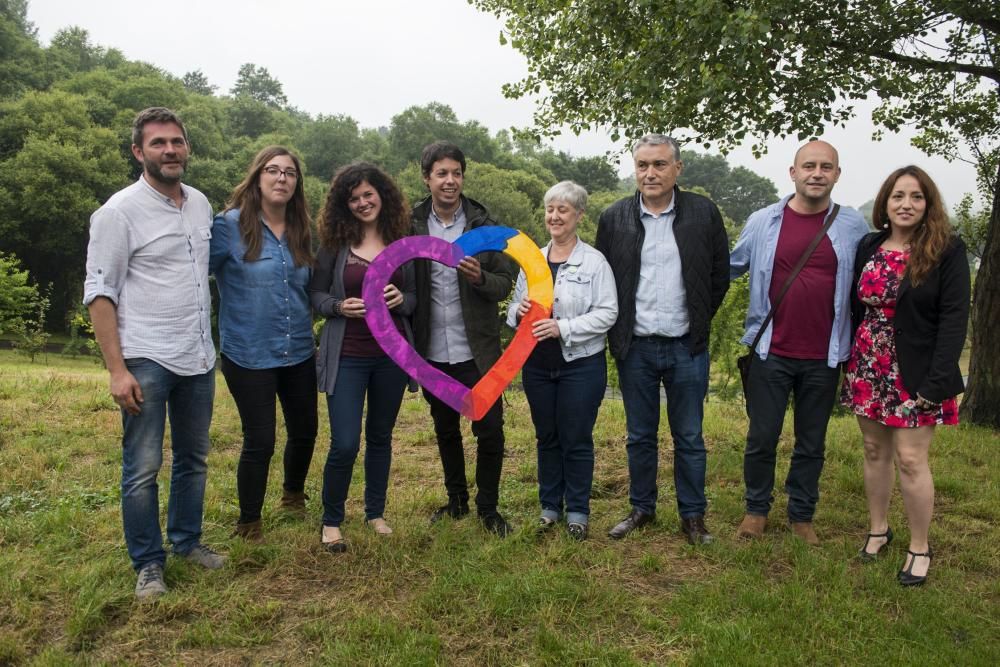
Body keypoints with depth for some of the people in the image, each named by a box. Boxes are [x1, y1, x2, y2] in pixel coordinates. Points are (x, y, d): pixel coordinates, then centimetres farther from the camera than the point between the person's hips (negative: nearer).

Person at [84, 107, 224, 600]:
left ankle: (187, 540, 32)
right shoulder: (120, 212, -9)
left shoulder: (200, 204, 8)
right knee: (143, 467, 1)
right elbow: (100, 293, -11)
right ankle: (148, 564, 16)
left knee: (194, 458, 16)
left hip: (198, 358, 6)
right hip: (146, 361, -6)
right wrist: (117, 369, -17)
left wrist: (210, 341, 13)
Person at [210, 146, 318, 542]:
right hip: (249, 356, -5)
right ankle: (248, 523, 23)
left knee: (304, 431, 16)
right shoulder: (230, 225, -11)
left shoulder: (301, 231, 6)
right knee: (259, 442, 0)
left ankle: (294, 495, 45)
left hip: (299, 354, 5)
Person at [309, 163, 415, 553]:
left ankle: (375, 512, 32)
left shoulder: (402, 241, 3)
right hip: (347, 356, -2)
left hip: (392, 353, 2)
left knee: (380, 436, 14)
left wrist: (401, 299, -13)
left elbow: (416, 297, 9)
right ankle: (331, 520, 16)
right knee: (345, 444, -6)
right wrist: (339, 306, -17)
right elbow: (315, 294, 3)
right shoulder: (334, 243, -2)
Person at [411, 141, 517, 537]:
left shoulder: (485, 226, -4)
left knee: (489, 430, 1)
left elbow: (505, 284, -3)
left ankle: (488, 508, 21)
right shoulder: (410, 227, -1)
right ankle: (457, 501, 36)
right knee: (446, 430, 17)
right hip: (432, 351, 2)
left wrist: (480, 277, -25)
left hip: (476, 350, -2)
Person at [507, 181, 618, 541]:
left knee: (577, 439, 5)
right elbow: (514, 308, 14)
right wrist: (519, 310, -10)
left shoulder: (594, 261, -7)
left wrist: (563, 328, -21)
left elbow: (607, 313, -12)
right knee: (546, 437, 14)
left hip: (581, 364, -4)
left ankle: (578, 511, 19)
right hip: (537, 363, 4)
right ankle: (550, 505, 28)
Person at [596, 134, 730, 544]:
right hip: (635, 348, 1)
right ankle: (642, 508, 28)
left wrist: (699, 322, 5)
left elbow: (720, 275, 5)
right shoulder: (614, 218, 0)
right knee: (640, 436, 13)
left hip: (687, 348, -1)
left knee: (689, 438, 9)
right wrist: (618, 332, 4)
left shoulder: (704, 213, -2)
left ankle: (693, 516, 22)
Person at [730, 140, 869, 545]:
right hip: (771, 354, -1)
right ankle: (756, 509, 27)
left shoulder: (853, 226, -1)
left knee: (812, 443, 12)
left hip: (824, 358, 1)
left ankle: (802, 515, 29)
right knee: (761, 438, 7)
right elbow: (730, 268, 8)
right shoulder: (763, 222, -3)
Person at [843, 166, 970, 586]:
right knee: (874, 450, 13)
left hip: (913, 375, -4)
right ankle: (878, 529, 29)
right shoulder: (868, 247, 6)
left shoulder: (947, 251, -7)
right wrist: (851, 367, 7)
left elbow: (954, 319, -11)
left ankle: (920, 548, 13)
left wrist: (936, 383, -18)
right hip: (868, 370, 4)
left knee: (910, 458, -3)